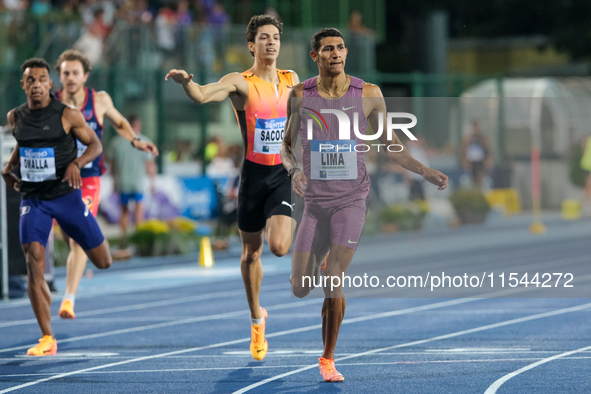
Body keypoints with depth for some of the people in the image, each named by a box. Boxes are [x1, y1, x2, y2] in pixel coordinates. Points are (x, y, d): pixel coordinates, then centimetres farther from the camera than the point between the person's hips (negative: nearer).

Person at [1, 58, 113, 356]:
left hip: (66, 195, -1)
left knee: (103, 262, 4)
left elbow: (95, 144, -1)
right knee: (34, 264, -17)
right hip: (32, 200, 1)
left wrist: (76, 163, -20)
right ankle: (47, 339, -12)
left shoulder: (68, 115, -9)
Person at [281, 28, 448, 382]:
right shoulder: (300, 95, 1)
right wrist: (293, 170, -11)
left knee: (333, 282, -14)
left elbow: (390, 144, 9)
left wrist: (426, 172, -3)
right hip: (315, 200, 2)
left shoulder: (368, 95, -1)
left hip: (351, 198, -2)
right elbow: (287, 144, 11)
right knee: (300, 289, 0)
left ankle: (328, 359, 2)